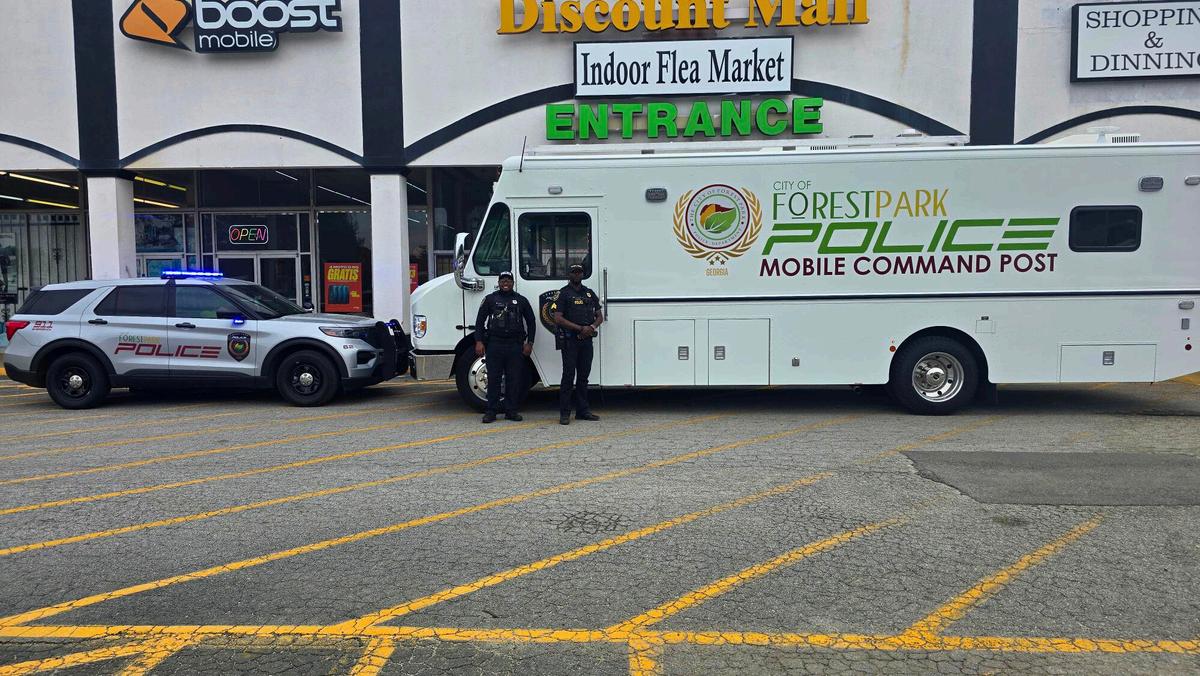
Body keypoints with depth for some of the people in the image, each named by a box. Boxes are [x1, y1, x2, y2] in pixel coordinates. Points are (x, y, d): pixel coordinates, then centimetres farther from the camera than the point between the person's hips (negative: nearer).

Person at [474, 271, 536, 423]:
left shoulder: (521, 300, 11)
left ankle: (511, 410, 11)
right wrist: (479, 342, -3)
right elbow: (480, 321, 7)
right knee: (493, 379, 0)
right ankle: (491, 411, 6)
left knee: (515, 379, 3)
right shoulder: (490, 299, 8)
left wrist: (529, 343, 4)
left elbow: (531, 322, 14)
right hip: (494, 344, -1)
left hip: (516, 345, 1)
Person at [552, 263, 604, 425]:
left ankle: (583, 410, 15)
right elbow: (558, 318, -10)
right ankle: (564, 413, -4)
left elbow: (600, 316, 17)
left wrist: (592, 327, -5)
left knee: (584, 375, 9)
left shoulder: (590, 293, 16)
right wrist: (580, 328, -14)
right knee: (569, 375, -7)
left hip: (586, 339, 5)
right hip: (570, 339, -5)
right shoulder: (564, 293, 0)